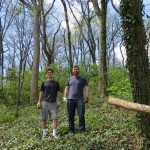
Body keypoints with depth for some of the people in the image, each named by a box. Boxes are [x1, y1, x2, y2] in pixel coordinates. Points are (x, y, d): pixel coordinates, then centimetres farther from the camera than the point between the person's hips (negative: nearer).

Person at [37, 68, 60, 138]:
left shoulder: (56, 83, 11)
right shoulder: (44, 83, 9)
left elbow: (58, 92, 10)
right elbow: (41, 92, 8)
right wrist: (39, 101, 0)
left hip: (53, 102, 0)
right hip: (44, 102, 0)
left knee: (54, 118, -7)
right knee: (43, 118, 3)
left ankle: (54, 133, -2)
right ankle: (44, 133, 14)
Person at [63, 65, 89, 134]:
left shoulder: (83, 79, 10)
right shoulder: (69, 79, 16)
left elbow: (86, 88, 3)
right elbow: (66, 88, 13)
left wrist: (86, 97, -9)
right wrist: (65, 96, -2)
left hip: (80, 99, -2)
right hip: (70, 99, 2)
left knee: (81, 115, -6)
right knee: (71, 116, 6)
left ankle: (82, 130, 1)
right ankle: (71, 130, 14)